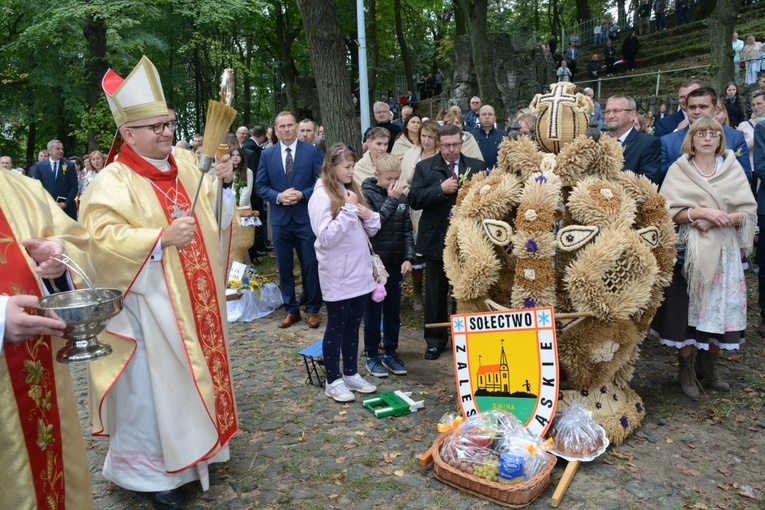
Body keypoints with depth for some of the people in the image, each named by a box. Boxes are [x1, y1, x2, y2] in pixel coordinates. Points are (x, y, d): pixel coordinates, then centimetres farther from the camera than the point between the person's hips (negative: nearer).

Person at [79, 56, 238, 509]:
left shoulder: (186, 170, 8)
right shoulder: (113, 182, -12)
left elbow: (215, 222, 14)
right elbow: (104, 239, -22)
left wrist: (225, 187, -3)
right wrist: (161, 238, -32)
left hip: (193, 301, 7)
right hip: (148, 303, -7)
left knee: (192, 373, 18)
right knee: (152, 383, 3)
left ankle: (191, 448, 37)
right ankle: (150, 467, 20)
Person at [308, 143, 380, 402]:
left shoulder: (351, 190, 11)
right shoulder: (321, 195, -11)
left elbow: (371, 230, 14)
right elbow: (326, 238, -20)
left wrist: (369, 216, -8)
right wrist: (348, 210, -19)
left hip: (359, 272, 7)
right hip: (337, 276, -7)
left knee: (353, 326, 15)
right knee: (336, 328, 5)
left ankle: (351, 374, 28)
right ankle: (333, 381, 18)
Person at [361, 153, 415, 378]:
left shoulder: (400, 196, 4)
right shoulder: (367, 194, -9)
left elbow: (407, 230, 7)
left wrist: (408, 258, -3)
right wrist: (391, 200, -20)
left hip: (395, 263, 4)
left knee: (393, 310, 12)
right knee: (373, 310, 6)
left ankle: (391, 353, 25)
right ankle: (372, 356, 18)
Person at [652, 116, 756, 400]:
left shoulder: (733, 168, 8)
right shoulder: (679, 169, 3)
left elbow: (749, 210, 2)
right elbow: (667, 211, -5)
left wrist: (721, 220, -14)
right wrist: (699, 211, -18)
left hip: (724, 251, 2)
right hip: (688, 251, -2)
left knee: (721, 310, 4)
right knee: (687, 310, 0)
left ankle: (707, 368, 23)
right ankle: (686, 371, 14)